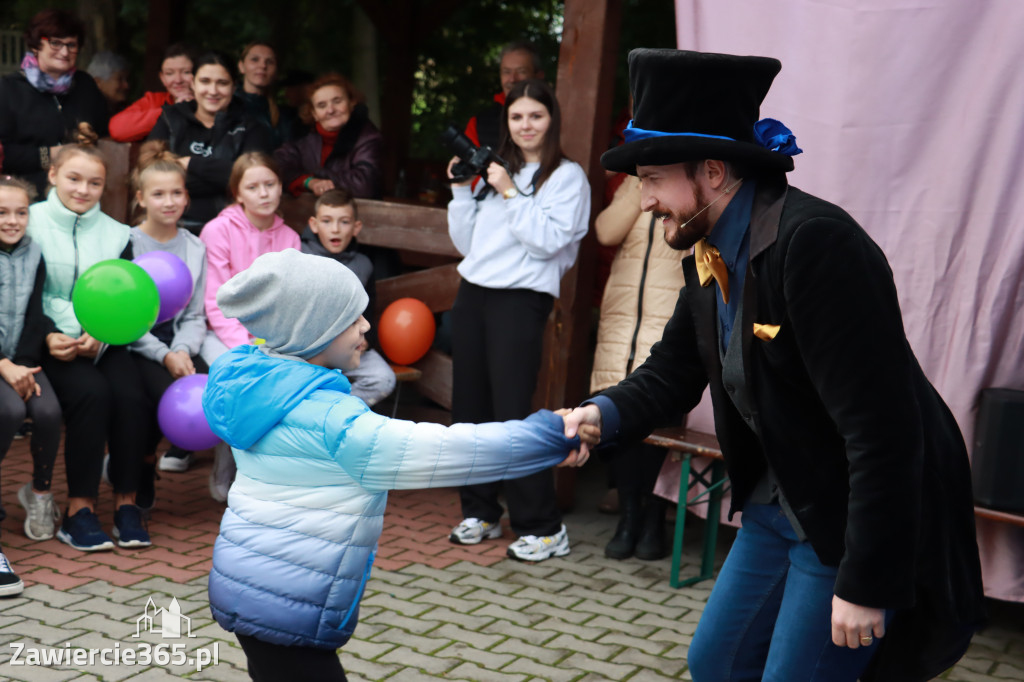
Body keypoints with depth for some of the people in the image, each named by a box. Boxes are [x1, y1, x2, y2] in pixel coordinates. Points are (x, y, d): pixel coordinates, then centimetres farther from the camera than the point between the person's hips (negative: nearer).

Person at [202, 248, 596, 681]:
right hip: (283, 608, -9)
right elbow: (442, 452, -23)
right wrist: (551, 436, -16)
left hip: (249, 587, 9)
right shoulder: (325, 419, -23)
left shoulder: (261, 385, 4)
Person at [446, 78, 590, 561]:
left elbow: (549, 241, -14)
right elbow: (465, 242, 15)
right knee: (469, 408, 9)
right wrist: (461, 190, 5)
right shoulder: (493, 170, 15)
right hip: (473, 294, 6)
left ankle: (543, 528, -2)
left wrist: (510, 194, -12)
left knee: (512, 413, -10)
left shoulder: (567, 176, -1)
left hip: (520, 300, -6)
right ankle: (480, 512, 21)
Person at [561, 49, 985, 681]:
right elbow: (673, 371, 11)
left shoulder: (815, 243, -27)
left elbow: (882, 428, -29)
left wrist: (865, 583, -25)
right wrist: (604, 414, -10)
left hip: (861, 525, -9)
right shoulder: (711, 255, 3)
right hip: (781, 506, 9)